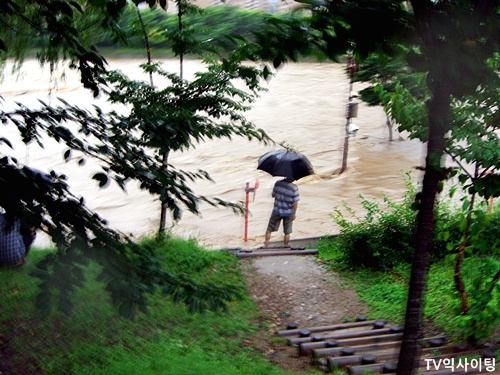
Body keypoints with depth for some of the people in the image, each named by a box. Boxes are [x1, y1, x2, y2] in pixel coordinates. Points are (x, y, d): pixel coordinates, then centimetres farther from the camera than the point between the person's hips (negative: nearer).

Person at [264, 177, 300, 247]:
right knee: (287, 232, 14)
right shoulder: (294, 188, -17)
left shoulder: (277, 183, -11)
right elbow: (295, 202, -14)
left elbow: (273, 195, 0)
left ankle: (266, 245, 15)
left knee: (269, 229, 16)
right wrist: (294, 213, -3)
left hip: (276, 211, 1)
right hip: (288, 213, -1)